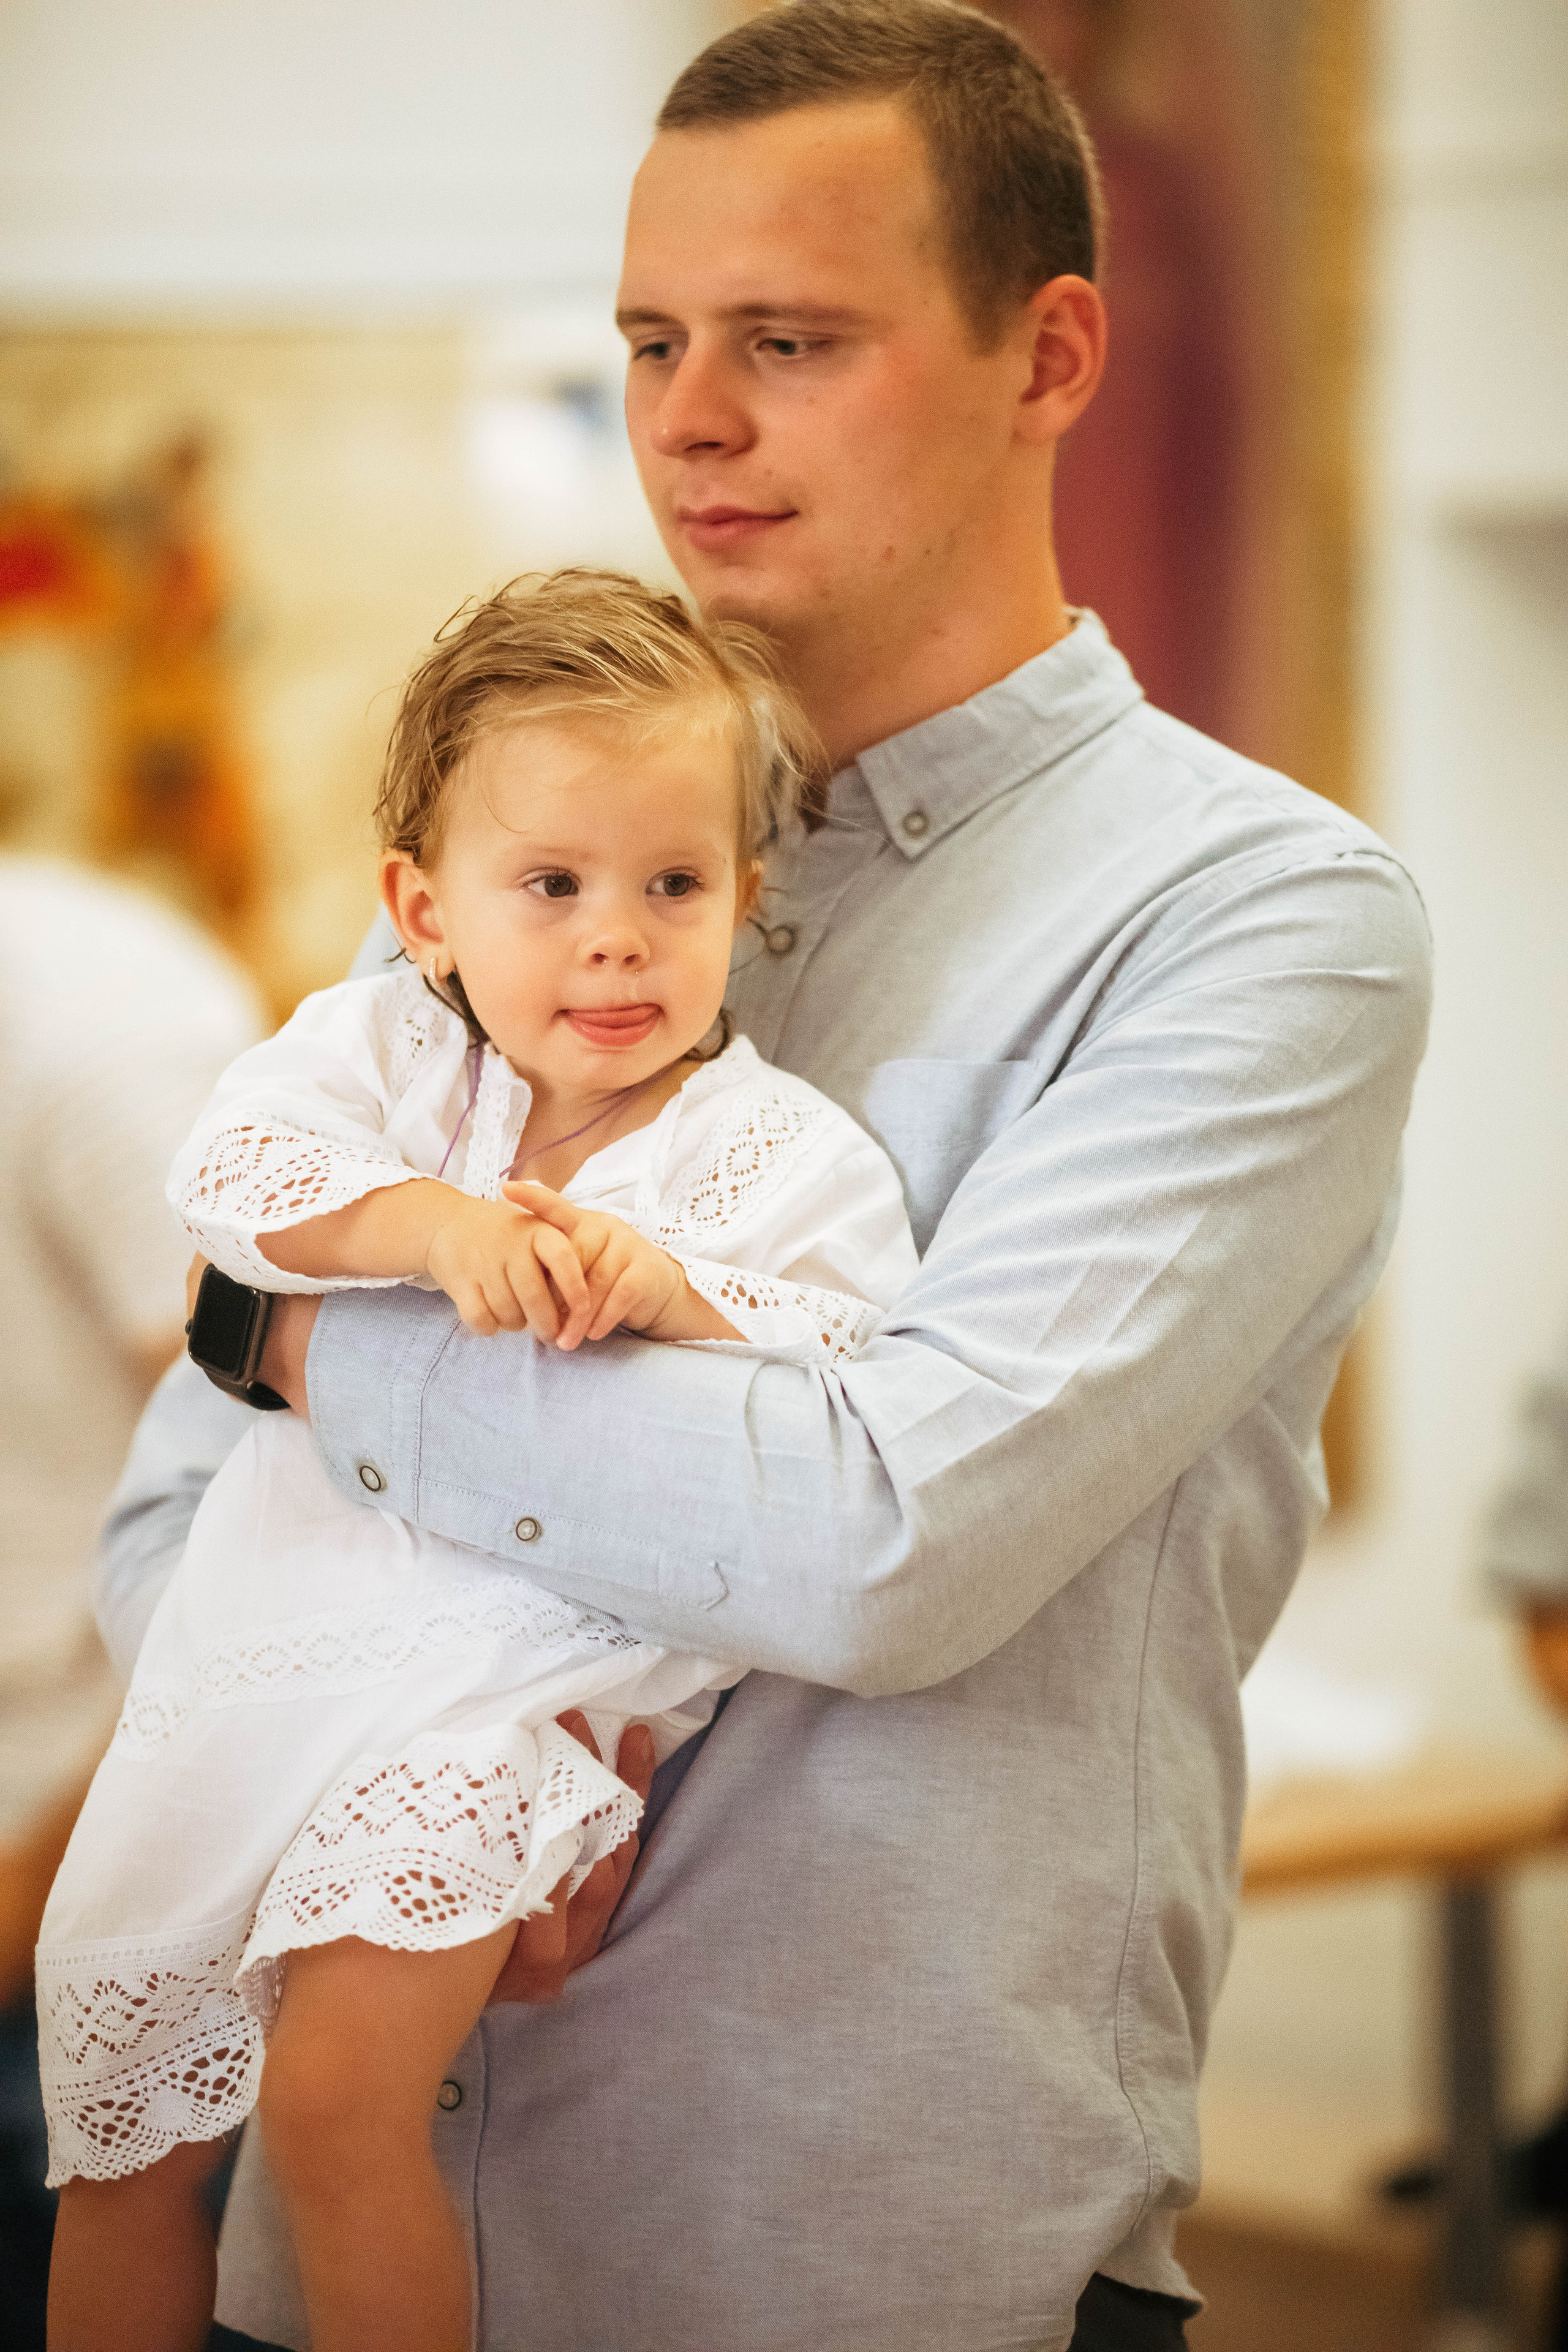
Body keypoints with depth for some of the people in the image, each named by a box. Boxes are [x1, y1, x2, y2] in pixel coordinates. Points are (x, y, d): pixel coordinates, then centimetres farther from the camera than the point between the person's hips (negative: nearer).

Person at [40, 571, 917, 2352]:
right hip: (260, 1647, 5)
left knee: (336, 2106, -24)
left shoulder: (786, 1157, -2)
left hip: (508, 1689, -5)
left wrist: (664, 1291, -23)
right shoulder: (388, 1045, 6)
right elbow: (233, 1172, -10)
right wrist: (429, 1224, -26)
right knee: (117, 2146, 15)